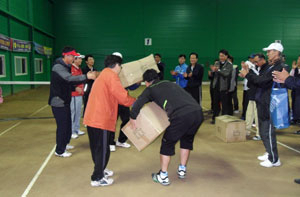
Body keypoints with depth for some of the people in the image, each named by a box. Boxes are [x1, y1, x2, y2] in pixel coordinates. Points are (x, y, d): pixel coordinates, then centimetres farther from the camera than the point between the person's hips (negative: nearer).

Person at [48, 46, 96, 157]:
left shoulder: (66, 67, 13)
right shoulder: (58, 67, -18)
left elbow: (68, 82, 13)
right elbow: (69, 78, -33)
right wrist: (86, 77, -38)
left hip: (65, 101, 9)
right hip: (58, 102, -9)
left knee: (67, 124, 17)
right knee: (62, 126, -3)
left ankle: (64, 144, 34)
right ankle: (60, 151, 10)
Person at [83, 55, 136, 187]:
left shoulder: (103, 75, 21)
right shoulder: (111, 75, -10)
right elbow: (123, 97, -17)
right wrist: (137, 102, 0)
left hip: (92, 118, 10)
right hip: (101, 120, -10)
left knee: (97, 147, 21)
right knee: (102, 149, 2)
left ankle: (100, 170, 36)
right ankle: (97, 179, 12)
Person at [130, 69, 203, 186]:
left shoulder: (150, 89, 15)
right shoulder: (169, 83, 30)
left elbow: (137, 104, 6)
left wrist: (133, 119, 20)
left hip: (181, 116, -5)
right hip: (198, 112, 6)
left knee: (167, 143, 16)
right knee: (187, 140, 29)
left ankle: (163, 176, 25)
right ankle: (182, 170, 37)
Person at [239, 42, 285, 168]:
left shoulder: (279, 67, -16)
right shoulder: (266, 66, 13)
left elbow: (262, 80, -24)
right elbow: (258, 81, 12)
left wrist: (247, 75, -14)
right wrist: (247, 75, 0)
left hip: (269, 104, -9)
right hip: (261, 102, 9)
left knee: (268, 131, -2)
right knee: (263, 130, 19)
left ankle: (274, 159, 11)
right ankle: (269, 153, 35)